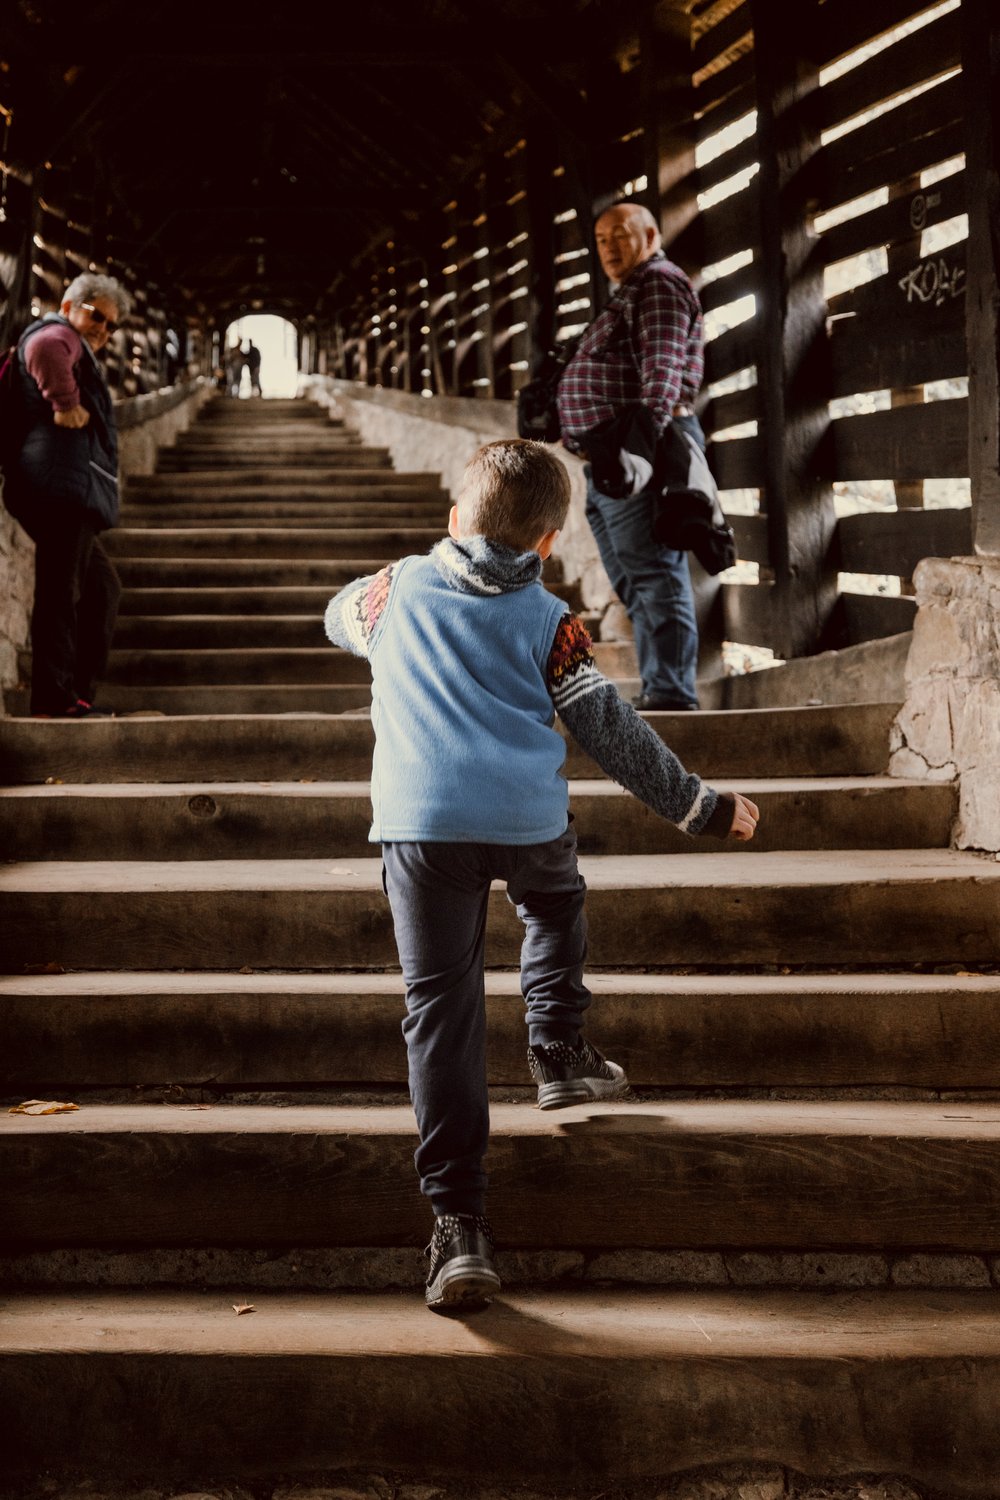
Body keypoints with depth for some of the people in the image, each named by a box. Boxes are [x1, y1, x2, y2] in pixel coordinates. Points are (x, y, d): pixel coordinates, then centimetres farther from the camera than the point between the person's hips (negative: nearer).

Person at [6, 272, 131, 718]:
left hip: (73, 496, 11)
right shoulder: (57, 334, -2)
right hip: (63, 481, -11)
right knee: (61, 591, -12)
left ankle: (79, 692, 17)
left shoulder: (79, 355, 30)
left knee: (102, 588, 17)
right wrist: (66, 403, -21)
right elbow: (45, 349, -27)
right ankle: (53, 698, -13)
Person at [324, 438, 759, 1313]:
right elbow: (611, 730, 9)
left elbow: (339, 618, 39)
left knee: (442, 1013, 0)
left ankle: (460, 1224, -5)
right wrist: (700, 808, 18)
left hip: (419, 823, 0)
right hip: (530, 821, 0)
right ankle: (561, 1055, 35)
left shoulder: (397, 590, 17)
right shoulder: (546, 619, 12)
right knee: (557, 901, 36)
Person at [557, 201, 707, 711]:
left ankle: (671, 693, -17)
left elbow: (663, 367, -18)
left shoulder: (660, 283, -3)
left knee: (655, 576, -14)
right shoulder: (626, 296, 29)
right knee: (633, 587, 9)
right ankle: (657, 690, 11)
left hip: (641, 450, -11)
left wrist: (648, 434, -29)